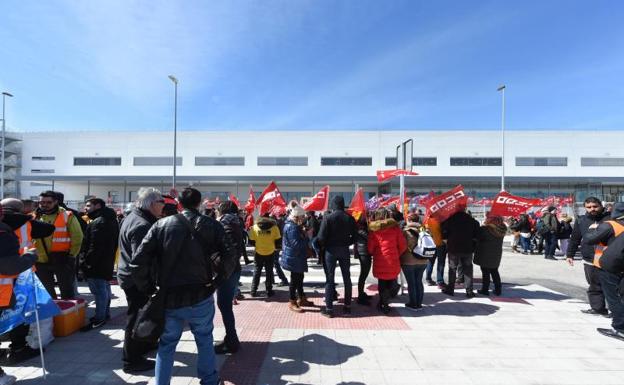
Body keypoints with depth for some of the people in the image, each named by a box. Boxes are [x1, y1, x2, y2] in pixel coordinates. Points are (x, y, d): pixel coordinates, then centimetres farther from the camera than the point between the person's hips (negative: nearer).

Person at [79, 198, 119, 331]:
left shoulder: (98, 222, -19)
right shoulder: (110, 220, 13)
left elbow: (95, 246, -25)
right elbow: (113, 244, 18)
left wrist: (87, 262, -19)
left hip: (97, 263, -11)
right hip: (106, 262, 11)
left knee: (99, 290, -4)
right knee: (105, 288, 18)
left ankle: (99, 318, 2)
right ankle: (105, 313, 30)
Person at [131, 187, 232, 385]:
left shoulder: (161, 225, -1)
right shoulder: (212, 225, -3)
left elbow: (138, 260, -7)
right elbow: (229, 256, -11)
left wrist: (147, 288, 4)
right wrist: (218, 281, 1)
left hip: (169, 297, 1)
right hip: (201, 296, 0)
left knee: (166, 345, 19)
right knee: (205, 340, 19)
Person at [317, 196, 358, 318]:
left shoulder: (328, 218, -13)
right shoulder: (350, 218, -1)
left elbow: (321, 237, -15)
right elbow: (355, 236, 0)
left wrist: (323, 246, 4)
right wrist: (346, 244, 13)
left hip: (331, 250, -3)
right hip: (345, 250, 3)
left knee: (329, 279, 3)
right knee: (347, 278, 13)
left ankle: (329, 309, 5)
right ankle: (347, 306, 21)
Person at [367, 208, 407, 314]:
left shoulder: (373, 229, -1)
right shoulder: (395, 227, 0)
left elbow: (370, 248, 0)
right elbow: (403, 245, 1)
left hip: (379, 262, 0)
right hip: (393, 262, 0)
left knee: (382, 283, 15)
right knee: (390, 283, 12)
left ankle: (383, 304, 17)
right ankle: (385, 303, 7)